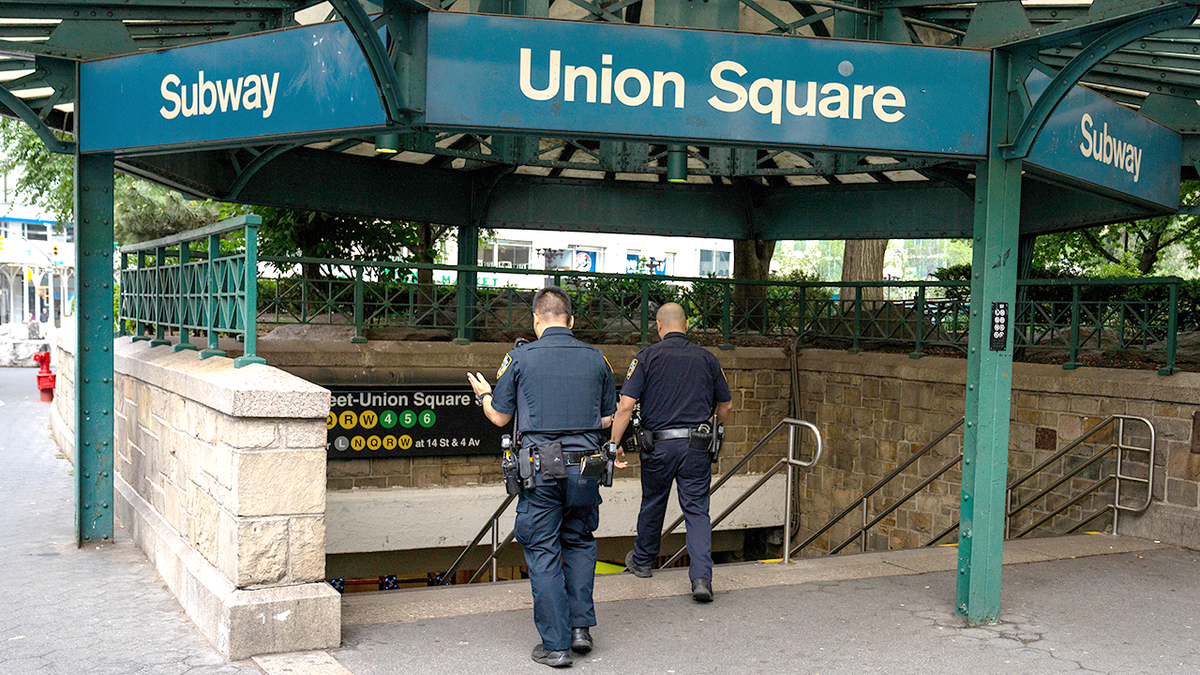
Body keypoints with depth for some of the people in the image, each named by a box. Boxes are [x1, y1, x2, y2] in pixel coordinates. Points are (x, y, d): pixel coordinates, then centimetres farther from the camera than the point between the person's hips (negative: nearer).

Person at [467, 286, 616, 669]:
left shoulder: (521, 358, -3)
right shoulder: (595, 359, 5)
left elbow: (499, 417, 4)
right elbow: (609, 419, 11)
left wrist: (483, 395, 24)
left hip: (540, 468, -3)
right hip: (585, 466, 3)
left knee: (543, 552, 5)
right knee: (580, 542, 21)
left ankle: (556, 644, 7)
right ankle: (581, 625, 16)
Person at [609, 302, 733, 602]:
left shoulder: (647, 357, -3)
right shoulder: (707, 358, 6)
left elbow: (626, 405, -10)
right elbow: (726, 405, 14)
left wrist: (614, 444, -4)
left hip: (659, 445, -1)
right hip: (697, 448, 1)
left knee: (652, 505, 18)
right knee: (697, 510, 4)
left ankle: (642, 561, 37)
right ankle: (701, 577, -9)